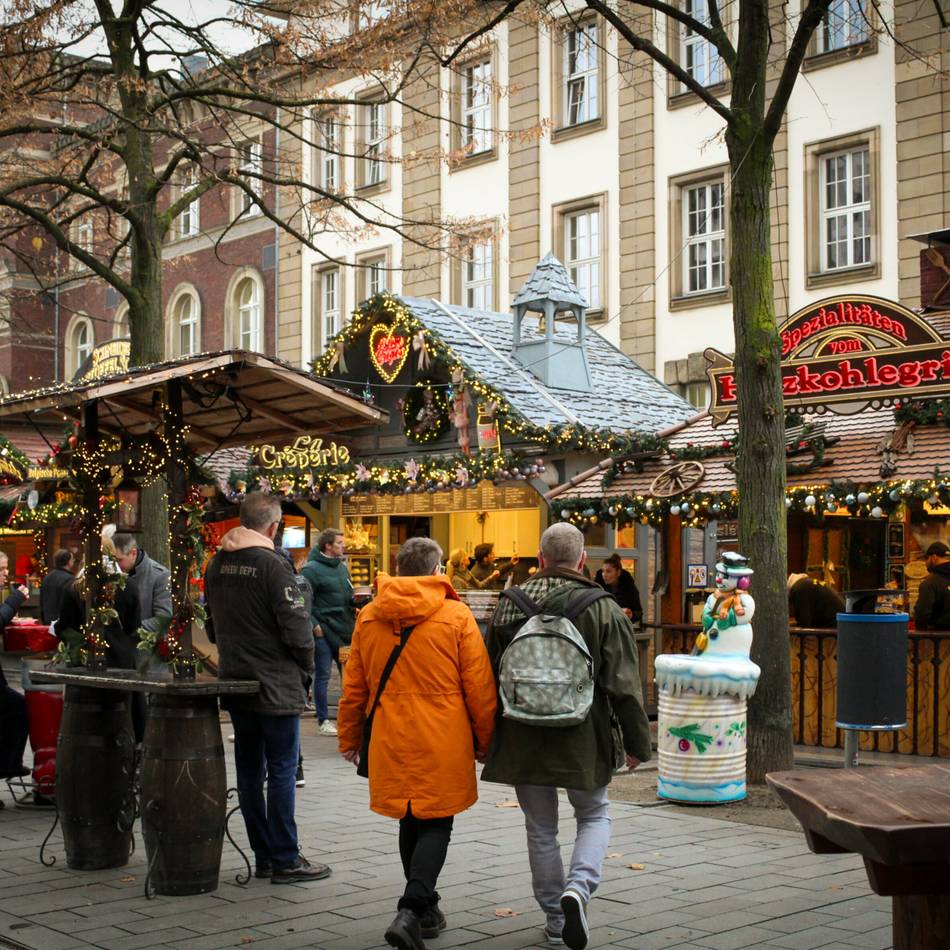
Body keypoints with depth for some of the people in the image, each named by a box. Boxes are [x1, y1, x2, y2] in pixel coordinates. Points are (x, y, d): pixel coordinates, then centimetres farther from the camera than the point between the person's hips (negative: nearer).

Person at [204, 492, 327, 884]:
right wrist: (306, 667, 0)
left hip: (235, 682, 7)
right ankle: (285, 860, 2)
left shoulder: (217, 564, 8)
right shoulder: (272, 564, -16)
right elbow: (297, 628, -16)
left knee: (249, 770, 11)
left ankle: (263, 856, 18)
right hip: (276, 687, -7)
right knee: (282, 770, -1)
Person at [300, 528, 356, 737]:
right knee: (322, 676, 1)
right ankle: (323, 720, 9)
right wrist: (314, 625, -18)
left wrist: (354, 609, 5)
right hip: (323, 631, -7)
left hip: (344, 628, 7)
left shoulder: (342, 567, 13)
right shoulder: (311, 569, -11)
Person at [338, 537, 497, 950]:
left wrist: (349, 738, 21)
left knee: (410, 823, 18)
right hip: (443, 743, -4)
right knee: (436, 825, 3)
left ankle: (425, 909, 28)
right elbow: (479, 686, -4)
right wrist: (484, 741, 8)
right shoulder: (456, 616, -6)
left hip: (391, 741, 4)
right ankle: (411, 911, -13)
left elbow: (353, 686, 10)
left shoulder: (368, 617, 4)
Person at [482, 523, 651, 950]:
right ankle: (578, 887, -7)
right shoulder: (604, 609, -9)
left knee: (540, 828, 15)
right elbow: (624, 685, -9)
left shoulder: (509, 606, 0)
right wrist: (636, 743, 1)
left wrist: (490, 737, 20)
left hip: (522, 740, 2)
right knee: (594, 817, 17)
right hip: (583, 740, -2)